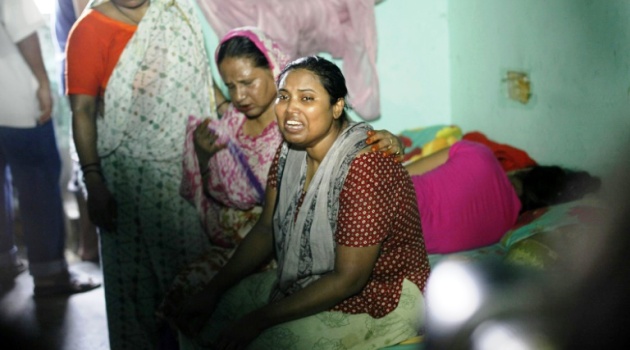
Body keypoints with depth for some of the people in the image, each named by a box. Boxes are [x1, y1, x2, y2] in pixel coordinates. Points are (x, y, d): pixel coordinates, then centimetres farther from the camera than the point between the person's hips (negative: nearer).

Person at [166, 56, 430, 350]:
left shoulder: (364, 167, -29)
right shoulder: (289, 150, -3)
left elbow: (348, 279, -26)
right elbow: (265, 230, 6)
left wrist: (258, 320, -24)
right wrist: (212, 291, -5)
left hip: (382, 296, -7)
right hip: (312, 280, 8)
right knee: (203, 317, 0)